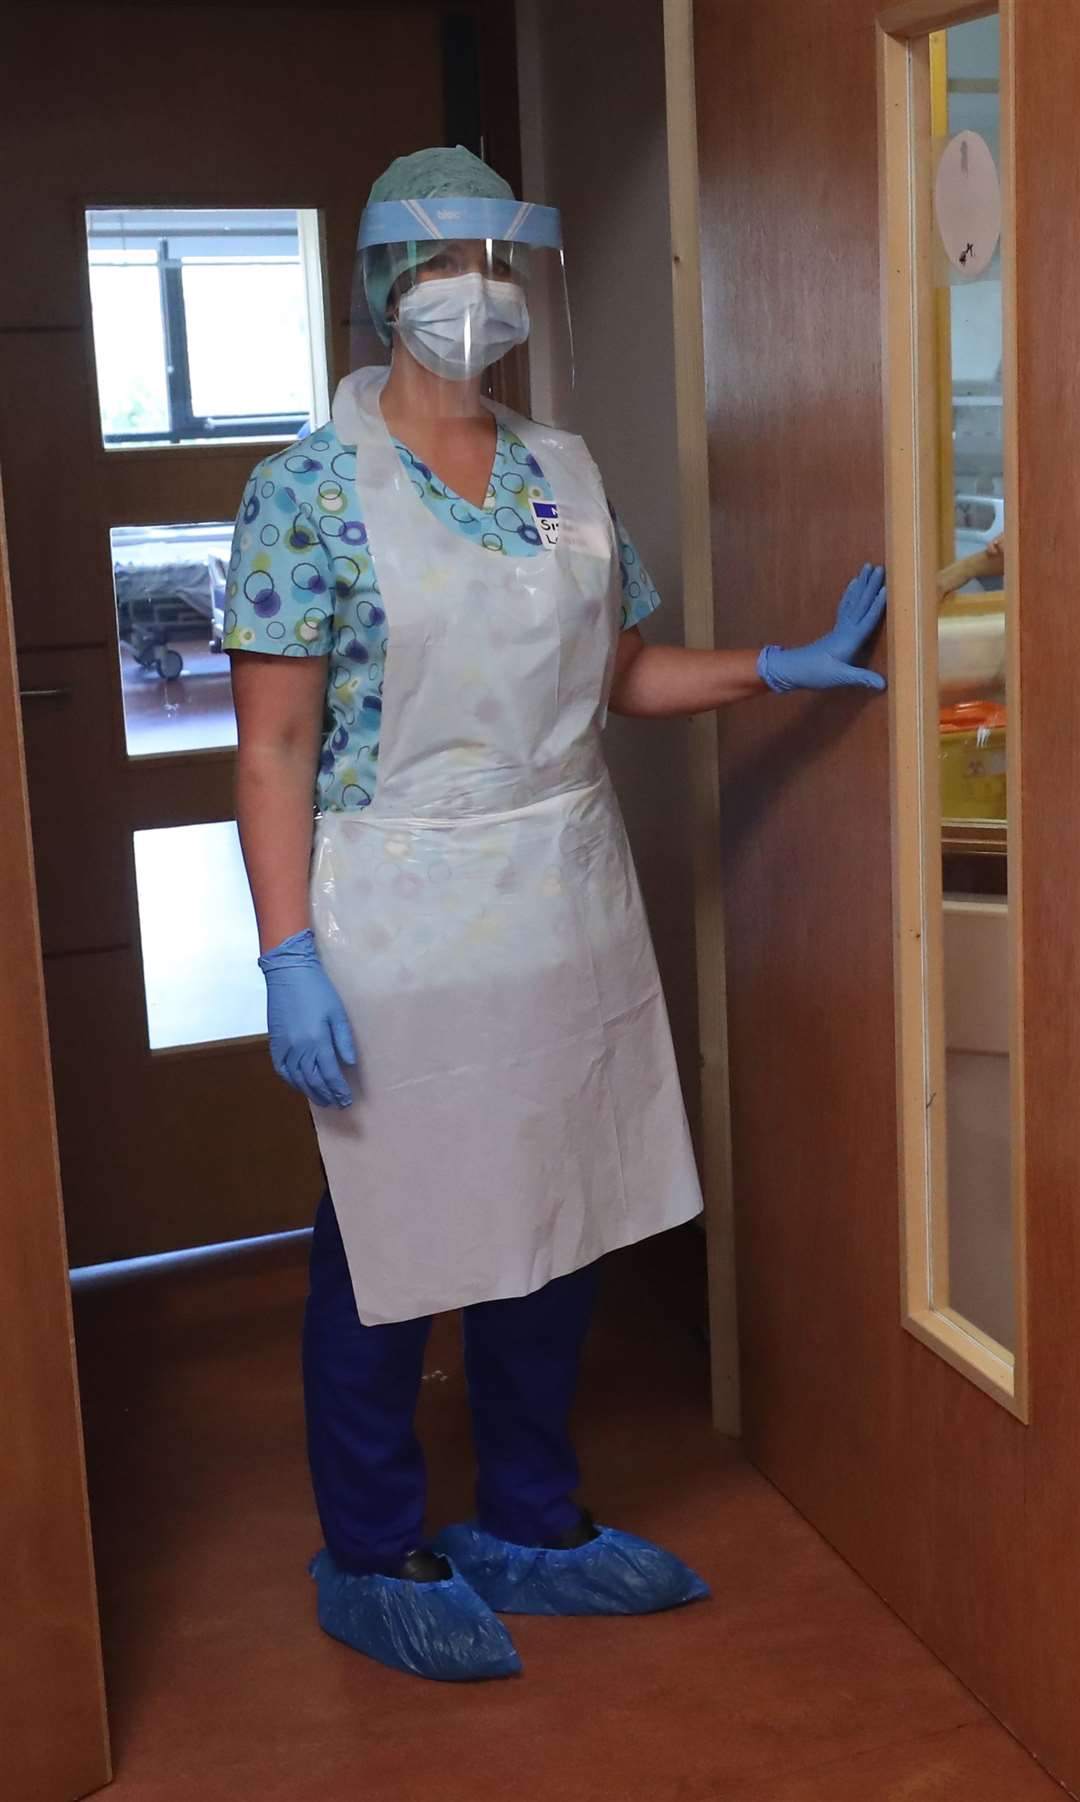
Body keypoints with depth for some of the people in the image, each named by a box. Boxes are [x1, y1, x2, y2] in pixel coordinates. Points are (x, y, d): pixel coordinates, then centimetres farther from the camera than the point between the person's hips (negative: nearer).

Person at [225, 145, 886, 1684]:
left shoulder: (566, 472, 8)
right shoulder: (313, 488, -9)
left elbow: (623, 676, 15)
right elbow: (274, 750, -12)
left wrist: (785, 668, 2)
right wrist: (287, 959, -17)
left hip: (565, 907, 6)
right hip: (398, 924, -6)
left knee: (554, 1224, 14)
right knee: (389, 1242, 6)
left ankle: (532, 1525, 34)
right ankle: (373, 1561, 26)